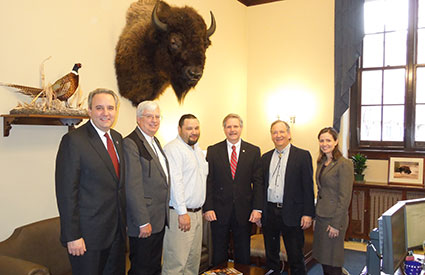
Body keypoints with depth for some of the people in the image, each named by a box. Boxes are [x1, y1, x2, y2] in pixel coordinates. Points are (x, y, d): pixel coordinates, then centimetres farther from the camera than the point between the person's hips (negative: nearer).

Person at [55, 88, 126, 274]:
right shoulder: (73, 140, -14)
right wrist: (72, 236, -18)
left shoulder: (118, 138, 9)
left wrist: (123, 222, 10)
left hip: (117, 231, 7)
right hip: (88, 234, -7)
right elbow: (66, 192, -16)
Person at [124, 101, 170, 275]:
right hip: (145, 221, -8)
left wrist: (164, 214, 15)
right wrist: (143, 222, -20)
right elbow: (133, 187, -20)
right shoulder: (131, 143, -15)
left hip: (160, 219, 8)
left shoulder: (155, 141, 13)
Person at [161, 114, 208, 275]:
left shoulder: (198, 150, 16)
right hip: (180, 213, -9)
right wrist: (182, 213, -20)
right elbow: (175, 182, -19)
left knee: (194, 259, 16)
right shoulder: (173, 148, -12)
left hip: (197, 212, 9)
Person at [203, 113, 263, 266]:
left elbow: (258, 182, 1)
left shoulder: (254, 151, 3)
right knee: (218, 254, 12)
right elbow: (208, 181, -2)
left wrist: (257, 208, -6)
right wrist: (208, 208, -9)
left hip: (244, 211, 1)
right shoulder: (213, 151, 1)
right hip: (219, 211, 0)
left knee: (243, 254, 13)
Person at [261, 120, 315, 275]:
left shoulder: (302, 156, -3)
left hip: (291, 214, -4)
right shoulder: (265, 157, 11)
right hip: (269, 213, 4)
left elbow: (308, 186, -6)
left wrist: (308, 213, -11)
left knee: (295, 257, 5)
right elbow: (261, 185, 12)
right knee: (271, 255, 16)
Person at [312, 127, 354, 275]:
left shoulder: (344, 164, -13)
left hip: (334, 218, -7)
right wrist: (315, 217, 13)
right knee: (323, 259, 15)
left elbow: (345, 197, -15)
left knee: (332, 263, 2)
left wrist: (336, 224, -16)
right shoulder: (321, 163, 11)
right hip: (321, 217, 8)